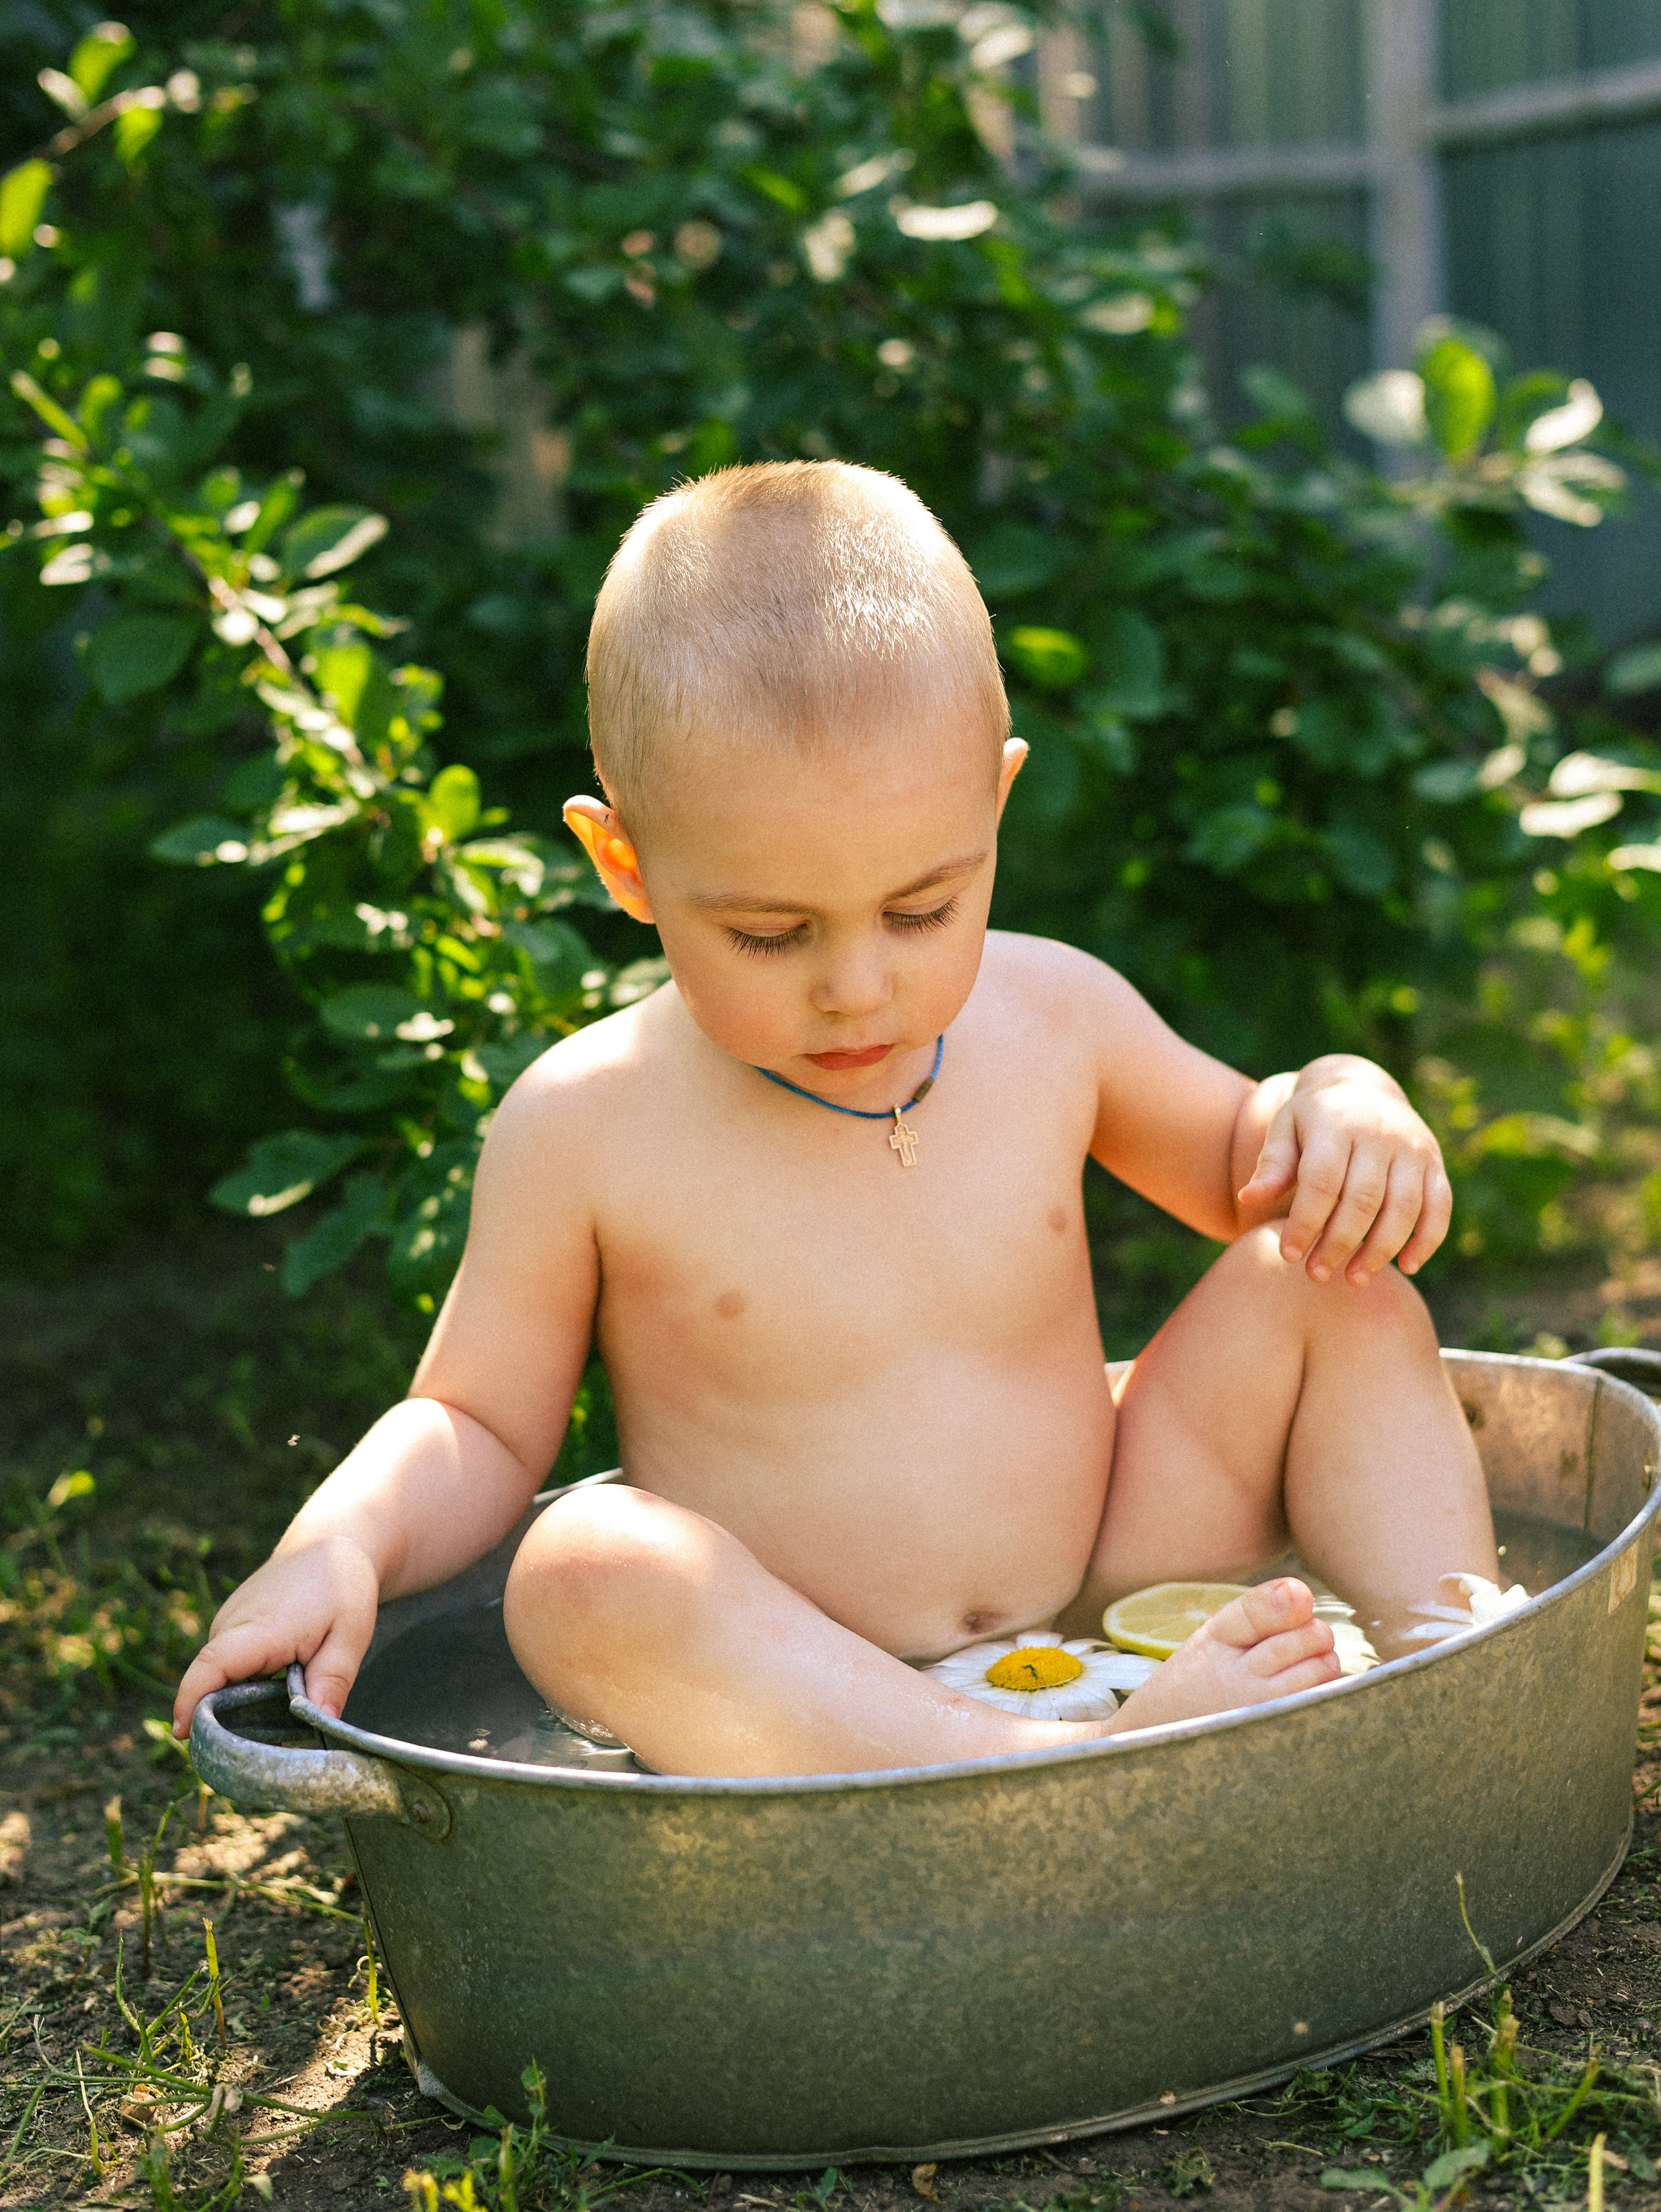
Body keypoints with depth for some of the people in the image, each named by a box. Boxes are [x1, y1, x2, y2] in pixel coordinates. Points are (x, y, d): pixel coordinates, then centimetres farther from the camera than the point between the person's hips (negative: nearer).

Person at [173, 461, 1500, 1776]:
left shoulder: (1053, 1014, -2)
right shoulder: (584, 1129, -10)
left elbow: (1242, 1156, 16)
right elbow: (478, 1426, 1)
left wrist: (1346, 1106, -7)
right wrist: (338, 1548, -19)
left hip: (1104, 1612, 3)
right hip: (794, 1704, -3)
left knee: (1324, 1281, -8)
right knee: (585, 1572, -34)